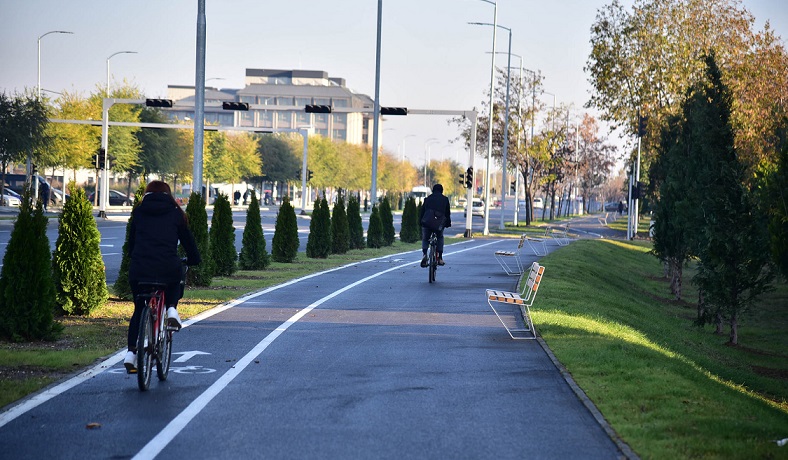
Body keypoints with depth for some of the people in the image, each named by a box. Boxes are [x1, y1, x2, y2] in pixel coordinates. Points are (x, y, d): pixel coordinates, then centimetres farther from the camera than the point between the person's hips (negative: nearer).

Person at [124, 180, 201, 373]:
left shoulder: (138, 212, 16)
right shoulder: (175, 213, 13)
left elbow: (131, 240, 21)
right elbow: (187, 239, 18)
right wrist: (194, 260, 34)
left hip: (139, 269, 1)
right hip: (168, 268, -1)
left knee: (139, 310, 20)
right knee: (176, 285, 35)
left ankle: (131, 352, 8)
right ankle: (171, 309, 5)